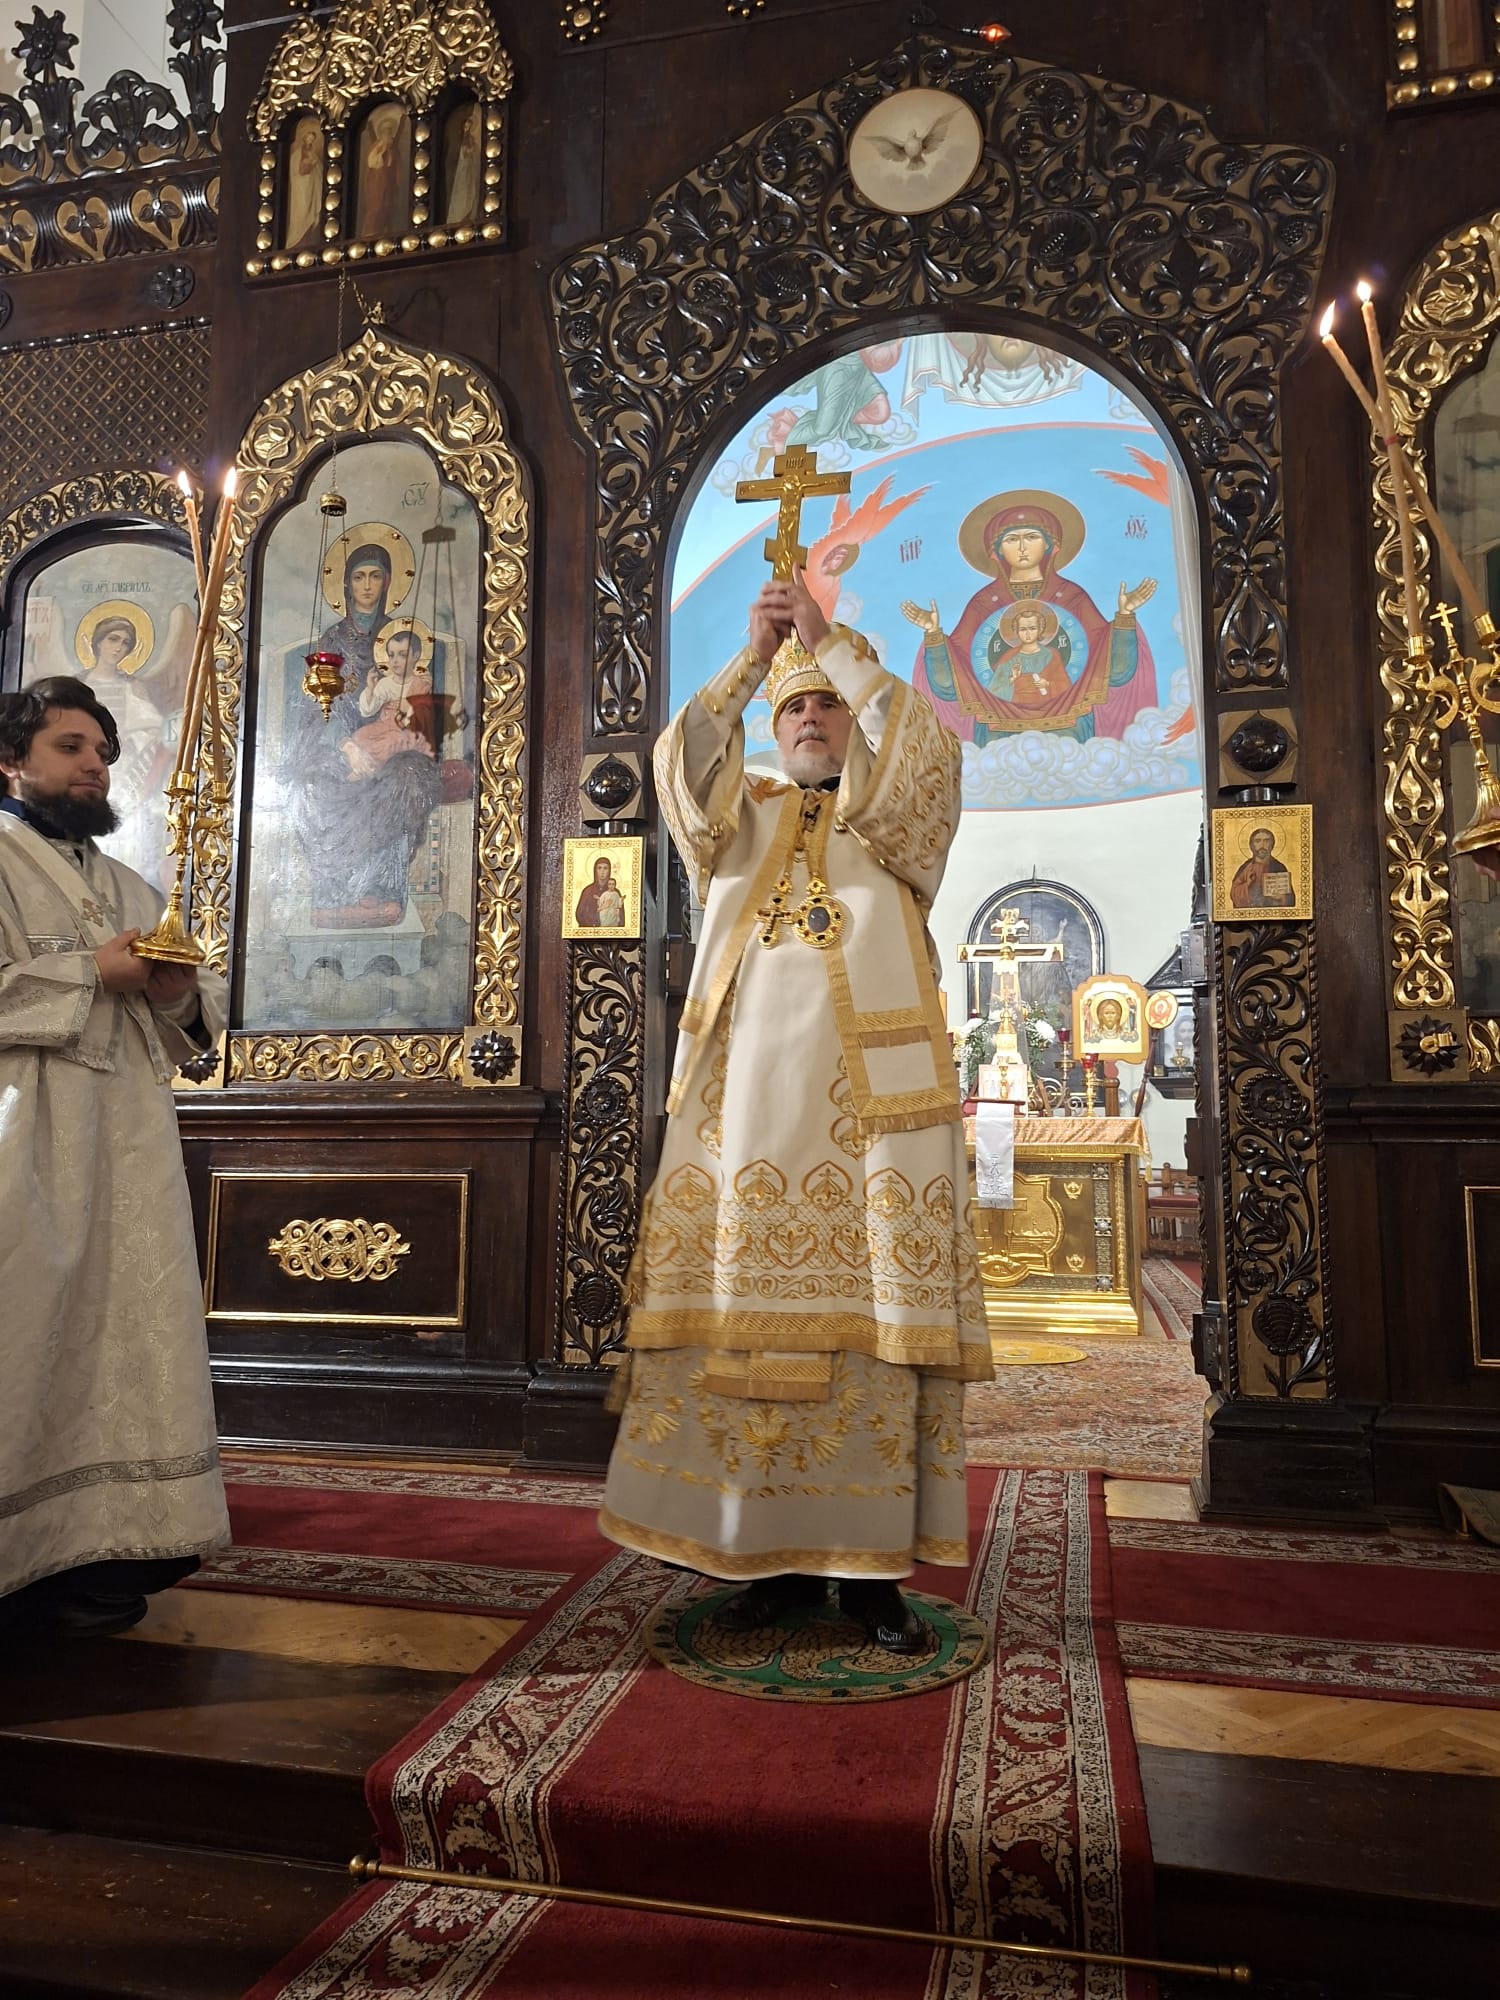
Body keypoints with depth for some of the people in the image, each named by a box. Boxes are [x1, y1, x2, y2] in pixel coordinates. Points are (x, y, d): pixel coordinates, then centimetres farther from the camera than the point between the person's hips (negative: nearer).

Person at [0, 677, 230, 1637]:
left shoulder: (136, 890, 22)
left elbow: (204, 1014, 21)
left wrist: (180, 993, 0)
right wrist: (91, 970, -12)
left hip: (131, 1145, 6)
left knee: (124, 1334, 5)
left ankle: (91, 1550, 12)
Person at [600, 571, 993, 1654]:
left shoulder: (899, 814, 16)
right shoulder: (741, 814, 20)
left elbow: (920, 742, -4)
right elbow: (684, 760, 2)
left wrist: (830, 639, -4)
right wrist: (752, 656, -4)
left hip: (870, 1101, -1)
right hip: (750, 1096, 2)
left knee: (874, 1310, -4)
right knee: (745, 1309, -1)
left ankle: (874, 1561, 5)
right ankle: (775, 1556, 9)